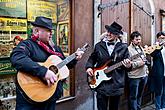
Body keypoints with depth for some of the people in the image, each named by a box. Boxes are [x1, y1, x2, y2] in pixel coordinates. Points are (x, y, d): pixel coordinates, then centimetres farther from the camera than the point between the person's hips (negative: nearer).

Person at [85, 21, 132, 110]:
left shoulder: (123, 47, 2)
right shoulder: (99, 45, 4)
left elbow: (127, 63, 2)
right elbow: (92, 58, 14)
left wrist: (128, 66, -20)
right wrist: (89, 67, -3)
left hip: (117, 84, 0)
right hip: (101, 84, 0)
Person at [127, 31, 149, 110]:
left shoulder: (141, 48, 13)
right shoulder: (129, 49, -14)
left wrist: (146, 70, 13)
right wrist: (138, 63, -22)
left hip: (144, 75, 8)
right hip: (134, 77, -8)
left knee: (140, 95, 19)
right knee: (133, 96, 2)